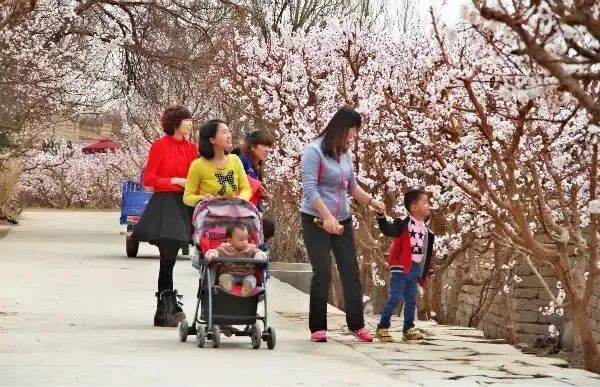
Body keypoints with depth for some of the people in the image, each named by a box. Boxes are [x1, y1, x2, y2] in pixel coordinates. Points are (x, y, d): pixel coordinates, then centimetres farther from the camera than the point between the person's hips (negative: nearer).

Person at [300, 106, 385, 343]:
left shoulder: (345, 153, 5)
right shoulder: (314, 151, -14)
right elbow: (309, 189, -21)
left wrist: (372, 202, 9)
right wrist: (327, 217, -30)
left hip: (342, 221, 6)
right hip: (316, 221, -6)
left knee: (351, 272, 5)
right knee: (323, 274, -8)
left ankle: (357, 325, 12)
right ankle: (317, 328, 3)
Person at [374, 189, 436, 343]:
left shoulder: (426, 230, 12)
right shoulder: (404, 224, -10)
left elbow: (428, 252, 20)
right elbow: (388, 230, -24)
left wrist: (428, 270, 20)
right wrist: (381, 216, -37)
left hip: (415, 270, 7)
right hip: (401, 268, -7)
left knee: (411, 301, 10)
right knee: (395, 299, -9)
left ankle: (408, 329, 17)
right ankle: (382, 328, -3)